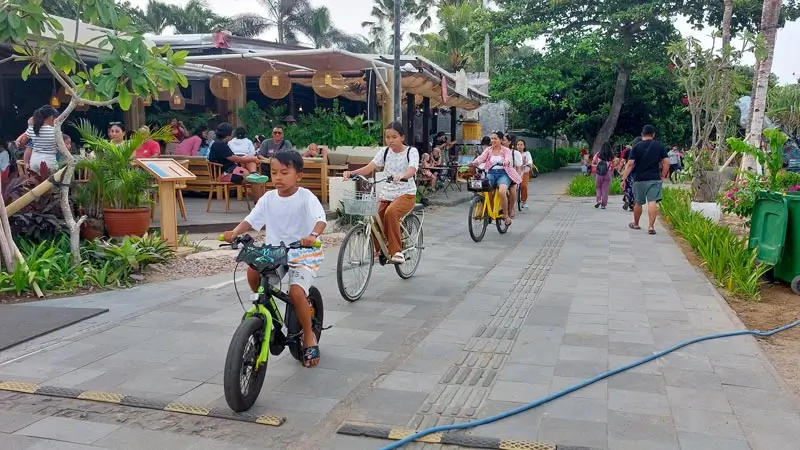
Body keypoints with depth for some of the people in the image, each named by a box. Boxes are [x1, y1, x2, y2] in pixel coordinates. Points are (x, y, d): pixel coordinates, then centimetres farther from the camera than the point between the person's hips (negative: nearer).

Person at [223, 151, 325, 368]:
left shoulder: (306, 197, -14)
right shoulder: (268, 198, 0)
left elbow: (321, 219, -28)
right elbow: (251, 220, -4)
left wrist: (313, 236, -49)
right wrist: (234, 232, -24)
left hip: (304, 254, -5)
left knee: (296, 291, -24)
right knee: (253, 270, -22)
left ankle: (309, 337, 0)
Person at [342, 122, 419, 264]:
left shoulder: (411, 151, -4)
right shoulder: (385, 152, 8)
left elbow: (412, 170, -25)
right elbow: (370, 167, -6)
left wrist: (401, 175, -48)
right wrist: (352, 172, -24)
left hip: (406, 193, -5)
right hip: (387, 194, 5)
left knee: (391, 212, -33)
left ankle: (397, 251, -24)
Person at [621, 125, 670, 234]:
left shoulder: (636, 147, -1)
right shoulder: (660, 146, 3)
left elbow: (630, 164, -8)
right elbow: (666, 162, -2)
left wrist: (624, 179, -6)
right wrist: (663, 176, 9)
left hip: (639, 179, 0)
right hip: (655, 179, 0)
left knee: (638, 203, 14)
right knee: (653, 202, -5)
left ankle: (635, 224, 30)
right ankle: (651, 226, -12)